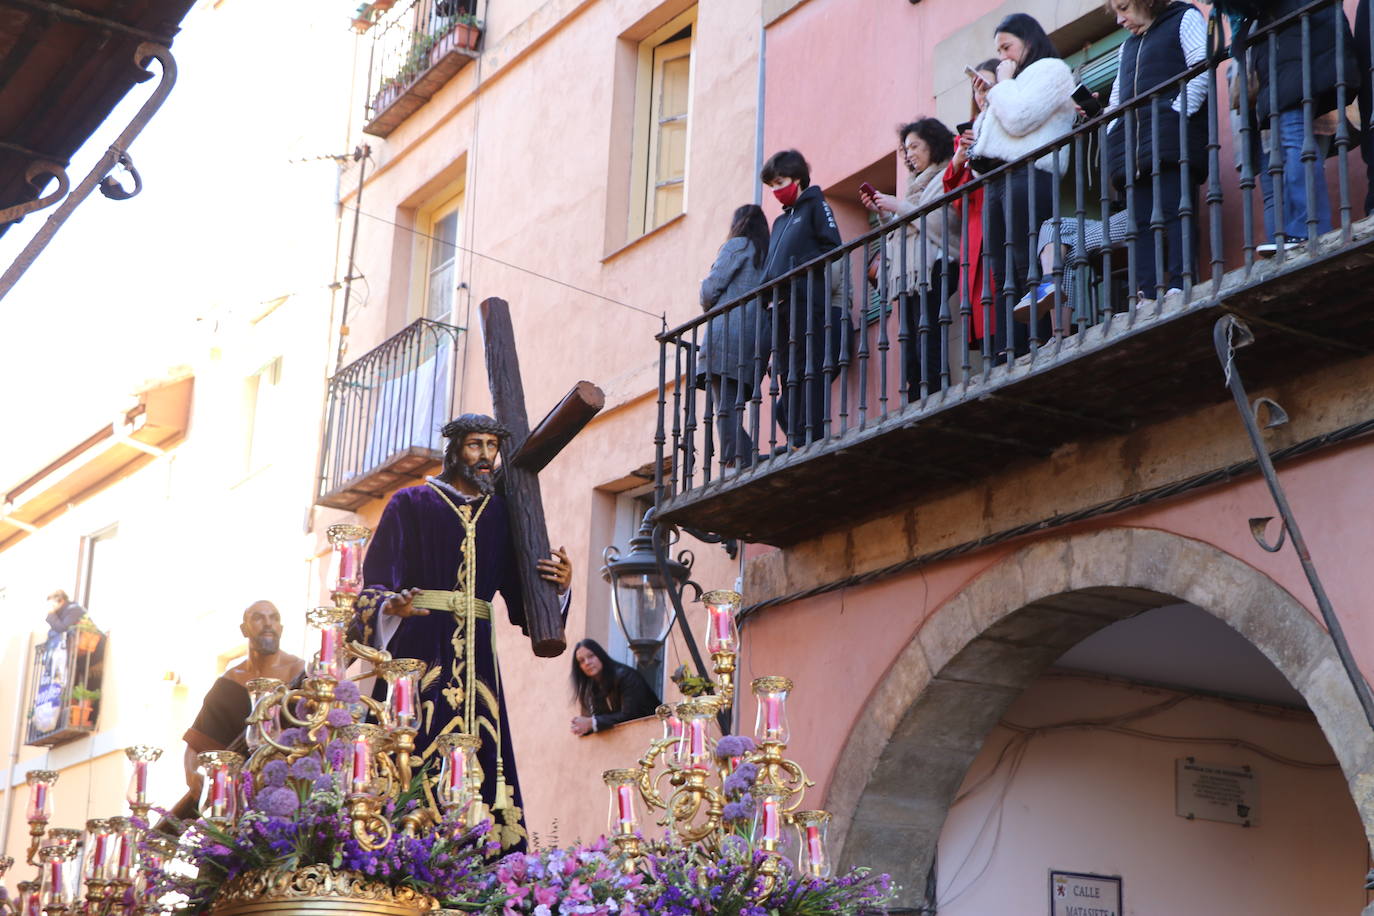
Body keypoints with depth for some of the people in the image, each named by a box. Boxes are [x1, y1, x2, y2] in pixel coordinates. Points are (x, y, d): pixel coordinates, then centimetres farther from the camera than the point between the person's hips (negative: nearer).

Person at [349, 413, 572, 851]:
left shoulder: (501, 513, 19)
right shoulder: (411, 504, 8)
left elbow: (517, 590, 15)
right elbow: (377, 581, -1)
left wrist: (559, 584, -5)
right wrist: (390, 608, -23)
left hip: (476, 653, 4)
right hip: (418, 645, -4)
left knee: (480, 760, -5)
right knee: (416, 753, -14)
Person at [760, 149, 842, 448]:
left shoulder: (815, 206, 5)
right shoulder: (780, 222, 27)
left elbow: (832, 249, -7)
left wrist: (794, 272, -13)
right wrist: (769, 292, 7)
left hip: (808, 302, -8)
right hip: (781, 306, 8)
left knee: (809, 371, -12)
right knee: (788, 375, 3)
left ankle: (812, 438, -16)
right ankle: (795, 440, 3)